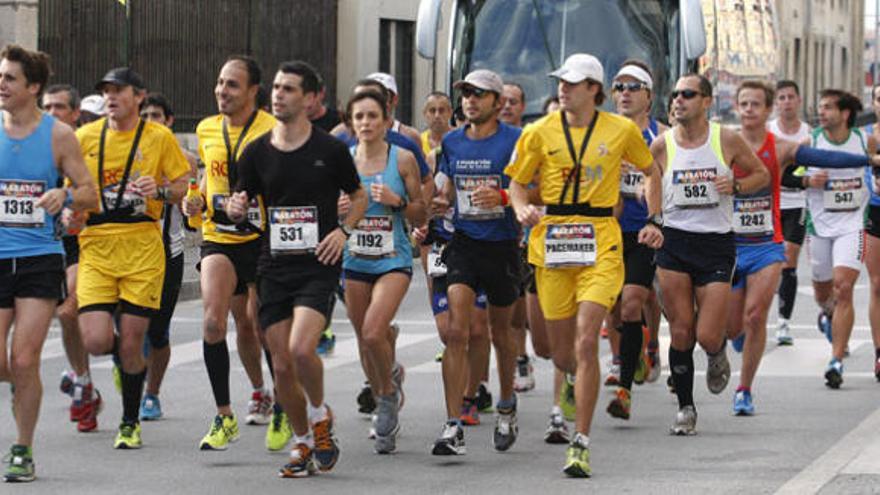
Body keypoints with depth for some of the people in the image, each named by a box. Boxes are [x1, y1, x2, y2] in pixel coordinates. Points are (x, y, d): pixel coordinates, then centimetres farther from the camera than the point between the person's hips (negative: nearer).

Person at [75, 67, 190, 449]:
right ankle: (126, 359, 26)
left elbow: (184, 186, 6)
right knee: (96, 341, -11)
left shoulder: (159, 137, 2)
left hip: (143, 248, -1)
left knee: (131, 343, -1)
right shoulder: (85, 137, 7)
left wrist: (160, 191, -14)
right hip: (95, 246, 1)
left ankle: (130, 423, 18)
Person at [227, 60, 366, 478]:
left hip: (318, 264, -4)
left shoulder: (330, 149, -2)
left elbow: (359, 197, 11)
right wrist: (235, 208, -11)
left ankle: (320, 416, 6)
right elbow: (238, 206, 13)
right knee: (281, 365, 2)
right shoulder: (257, 152, 5)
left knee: (301, 349, -22)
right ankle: (303, 441, 22)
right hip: (274, 266, 4)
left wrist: (343, 229, -7)